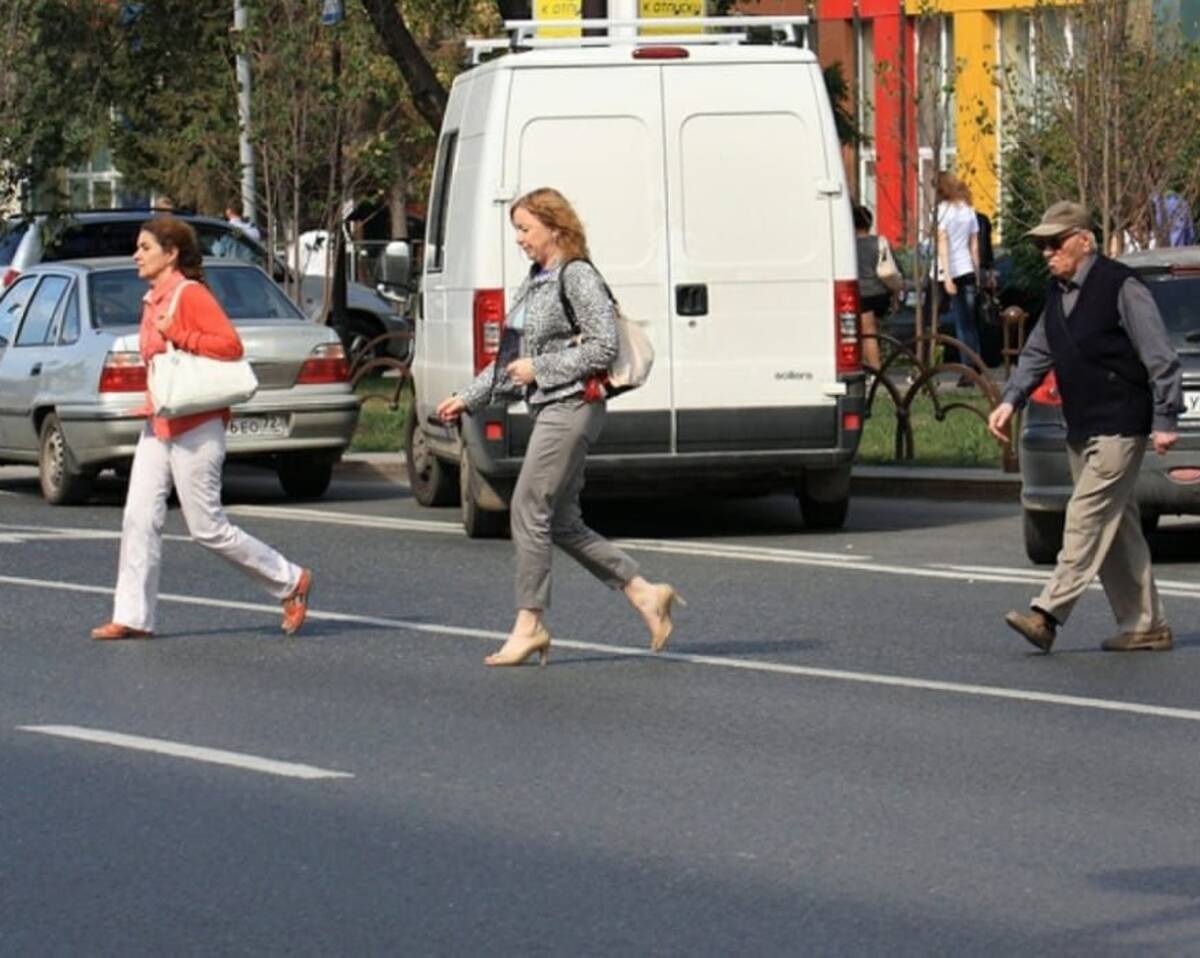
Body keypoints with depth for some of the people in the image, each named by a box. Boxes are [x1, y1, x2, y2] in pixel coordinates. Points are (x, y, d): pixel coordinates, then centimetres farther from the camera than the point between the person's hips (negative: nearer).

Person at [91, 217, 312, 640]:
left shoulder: (189, 294, -13)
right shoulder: (152, 300, 14)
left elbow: (231, 344, -20)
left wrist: (175, 335, -22)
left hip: (194, 427, -9)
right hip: (159, 425, 9)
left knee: (208, 528, -3)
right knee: (139, 519, -1)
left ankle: (290, 582, 11)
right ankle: (132, 617, 0)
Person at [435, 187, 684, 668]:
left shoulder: (578, 278, -10)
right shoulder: (534, 283, 17)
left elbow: (604, 347, -16)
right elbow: (510, 357, 23)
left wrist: (539, 368, -14)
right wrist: (468, 399, 16)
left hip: (572, 407, -10)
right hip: (548, 410, 10)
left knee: (529, 511, -9)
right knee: (561, 523, 9)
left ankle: (529, 624, -3)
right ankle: (645, 593, 14)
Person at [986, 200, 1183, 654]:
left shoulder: (1121, 287, -12)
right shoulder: (1058, 293, 12)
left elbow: (1160, 358, -12)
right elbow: (1038, 353, 20)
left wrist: (1164, 421, -15)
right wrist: (1010, 400, 5)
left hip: (1119, 427, -9)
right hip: (1082, 429, 9)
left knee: (1087, 517, -14)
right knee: (1116, 526, 10)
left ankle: (1048, 614, -21)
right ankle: (1146, 625, 15)